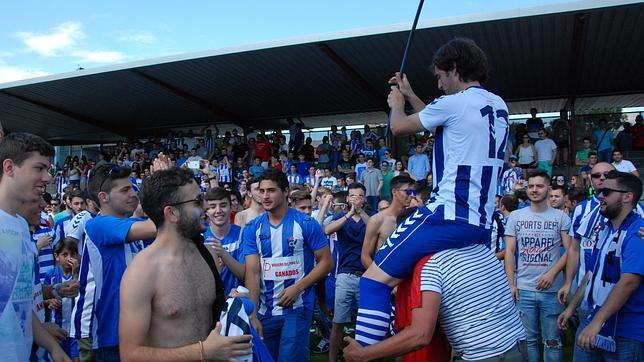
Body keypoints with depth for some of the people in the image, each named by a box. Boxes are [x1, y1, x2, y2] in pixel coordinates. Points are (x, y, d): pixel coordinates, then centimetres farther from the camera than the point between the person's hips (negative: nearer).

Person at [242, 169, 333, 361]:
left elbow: (326, 262, -6)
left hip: (297, 308, -4)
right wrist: (252, 314, -12)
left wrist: (297, 288, -16)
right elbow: (252, 271, -6)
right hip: (265, 310, 4)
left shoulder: (306, 224, -9)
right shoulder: (253, 228, -1)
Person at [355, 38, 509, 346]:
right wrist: (410, 96, 34)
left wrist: (396, 104, 26)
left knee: (375, 279, -9)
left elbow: (399, 127, 5)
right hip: (482, 223, 9)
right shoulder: (499, 106, 17)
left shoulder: (454, 103, -9)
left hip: (450, 216, -9)